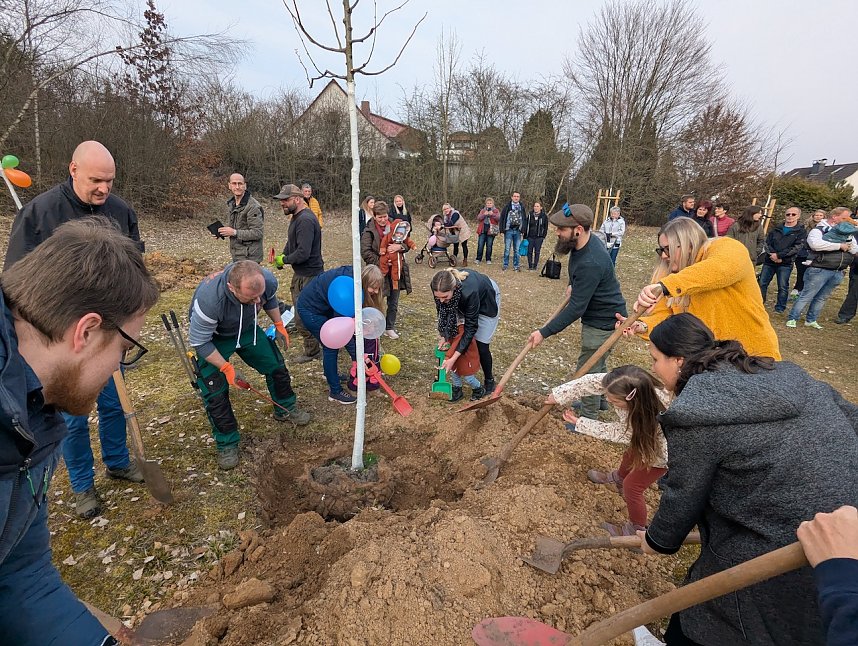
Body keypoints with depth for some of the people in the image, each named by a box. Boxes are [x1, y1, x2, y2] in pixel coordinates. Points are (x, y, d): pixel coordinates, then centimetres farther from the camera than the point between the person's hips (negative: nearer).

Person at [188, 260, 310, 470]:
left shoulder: (267, 280, -31)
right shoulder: (209, 299, -44)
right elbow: (200, 342, -28)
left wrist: (279, 325, 1)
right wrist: (226, 368, -28)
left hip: (247, 328, 4)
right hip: (212, 338, -4)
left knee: (276, 366, 9)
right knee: (215, 391, -9)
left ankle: (285, 409, 36)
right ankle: (226, 443, 12)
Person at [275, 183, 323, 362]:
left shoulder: (305, 220, -22)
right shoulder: (297, 217, 12)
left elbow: (303, 253, -28)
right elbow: (292, 242, 22)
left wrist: (285, 260, -12)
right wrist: (283, 256, 5)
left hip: (308, 275, -11)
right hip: (301, 273, 11)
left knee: (304, 316, -2)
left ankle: (312, 351, 14)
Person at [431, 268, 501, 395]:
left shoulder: (469, 292, -46)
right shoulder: (438, 287, -33)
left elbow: (471, 327, -37)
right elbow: (443, 311, -13)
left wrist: (453, 359, -38)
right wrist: (443, 335, -21)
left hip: (486, 301, -5)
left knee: (481, 345, -6)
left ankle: (489, 381, 17)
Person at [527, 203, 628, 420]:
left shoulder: (590, 263, -35)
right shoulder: (585, 242, -5)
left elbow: (576, 308, -32)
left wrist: (544, 332, -29)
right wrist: (573, 285, 6)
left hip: (603, 321, -10)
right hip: (598, 314, 10)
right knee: (595, 363, 26)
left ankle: (589, 418, 19)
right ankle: (600, 400, 48)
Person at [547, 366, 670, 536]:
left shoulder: (655, 419, -45)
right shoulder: (624, 384, -37)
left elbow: (615, 433, -29)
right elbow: (591, 381, -24)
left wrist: (579, 423, -23)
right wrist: (559, 395, -22)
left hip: (659, 450, -6)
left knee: (632, 486, 4)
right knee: (629, 457, 31)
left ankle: (636, 529, 28)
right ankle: (618, 477, 63)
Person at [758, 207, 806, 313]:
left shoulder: (801, 231, 2)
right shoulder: (776, 229, 13)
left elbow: (796, 248, -10)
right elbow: (767, 243, 5)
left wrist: (778, 255, -18)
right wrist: (772, 255, -13)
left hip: (786, 264, -3)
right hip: (769, 261, 3)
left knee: (783, 287, -1)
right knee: (762, 283, 4)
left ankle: (780, 308, 9)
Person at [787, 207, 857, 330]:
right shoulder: (818, 230, -6)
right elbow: (816, 244, -27)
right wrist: (840, 245, -19)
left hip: (838, 273, 7)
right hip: (820, 270, -6)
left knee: (822, 298, 12)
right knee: (806, 296, -4)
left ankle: (811, 320, 21)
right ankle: (792, 318, 3)